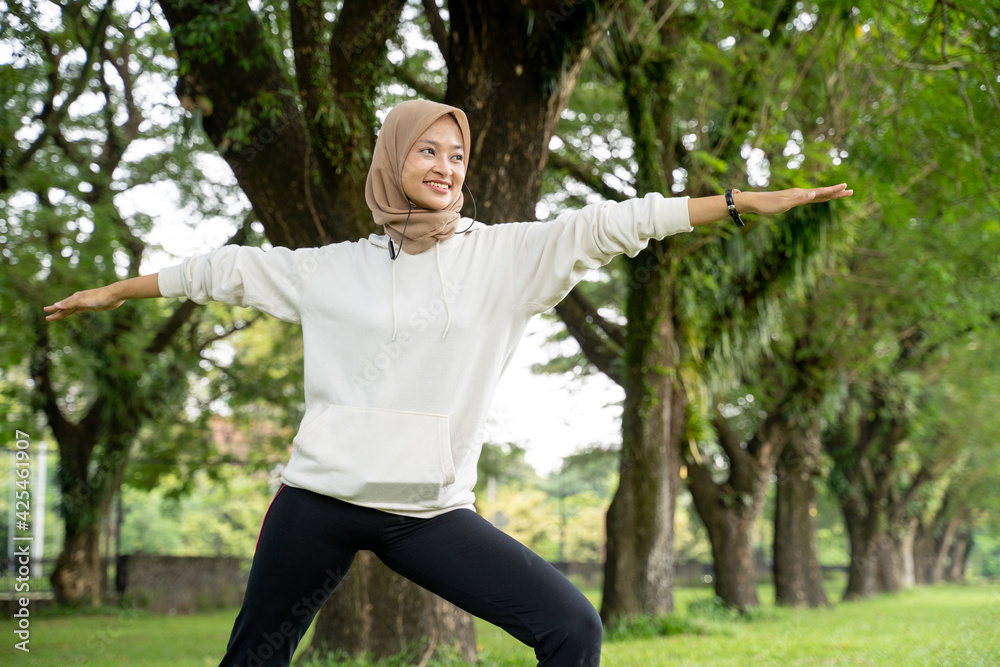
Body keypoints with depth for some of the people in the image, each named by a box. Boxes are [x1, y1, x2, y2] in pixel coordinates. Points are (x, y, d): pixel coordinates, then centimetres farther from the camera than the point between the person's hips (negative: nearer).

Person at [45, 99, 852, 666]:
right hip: (319, 498, 1)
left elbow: (606, 227, -3)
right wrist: (114, 291, 28)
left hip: (432, 510, -1)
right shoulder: (333, 268, 9)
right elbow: (231, 269, 19)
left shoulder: (503, 254, 4)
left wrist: (746, 201, -6)